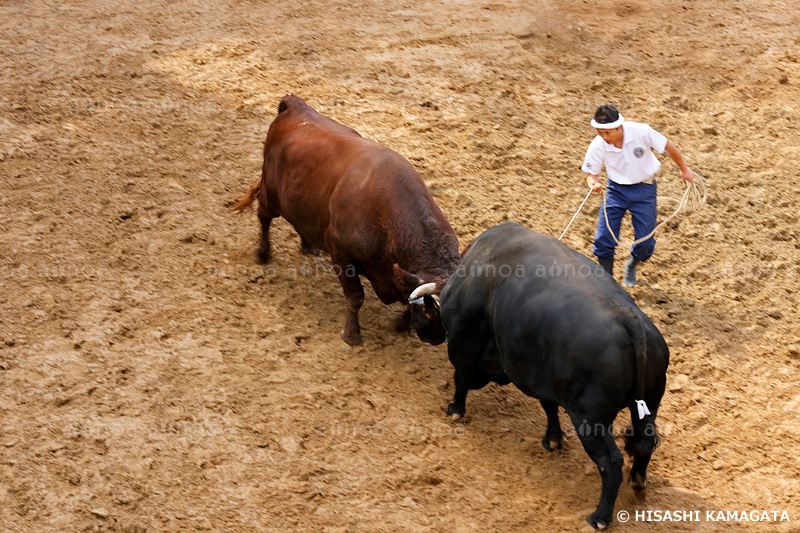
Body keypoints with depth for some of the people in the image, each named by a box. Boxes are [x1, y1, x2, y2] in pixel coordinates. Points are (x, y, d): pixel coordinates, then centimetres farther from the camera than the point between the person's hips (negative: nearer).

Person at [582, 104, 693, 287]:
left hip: (644, 189, -1)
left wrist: (684, 169, 6)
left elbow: (668, 146, -8)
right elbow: (591, 173, -4)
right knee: (604, 238, -10)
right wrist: (594, 183, -30)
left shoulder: (641, 132, -25)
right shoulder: (597, 146, -20)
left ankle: (632, 265, 35)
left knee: (645, 244, 0)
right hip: (616, 189, 1)